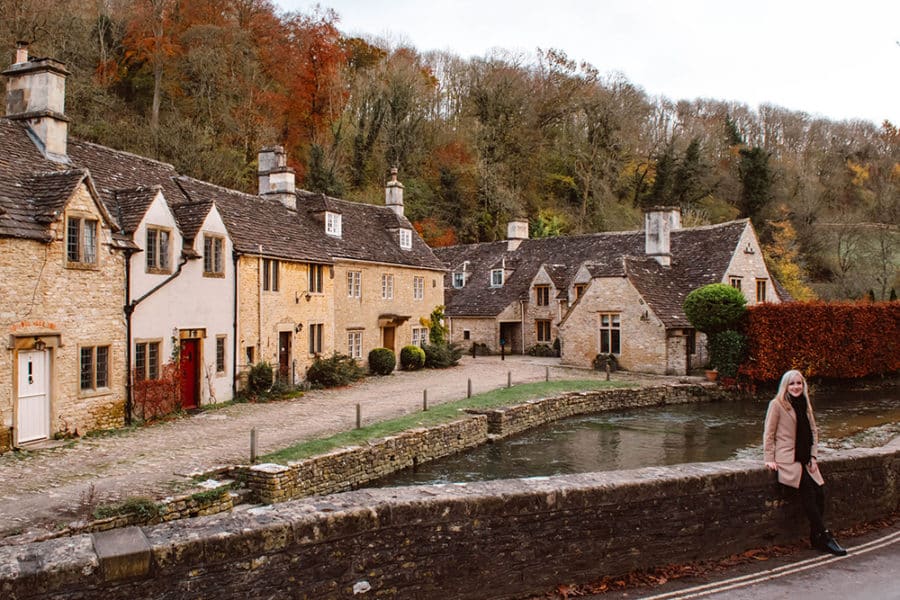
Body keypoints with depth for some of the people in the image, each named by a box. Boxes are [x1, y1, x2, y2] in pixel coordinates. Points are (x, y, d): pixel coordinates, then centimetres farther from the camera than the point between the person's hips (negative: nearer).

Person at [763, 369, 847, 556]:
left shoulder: (805, 404, 16)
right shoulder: (777, 404, -3)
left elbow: (813, 432, 19)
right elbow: (769, 434, -1)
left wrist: (813, 456, 7)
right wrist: (770, 459, -6)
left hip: (805, 459, 6)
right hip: (787, 459, -6)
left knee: (819, 492, -12)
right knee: (809, 492, -22)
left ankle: (817, 538, -1)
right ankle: (824, 535, -14)